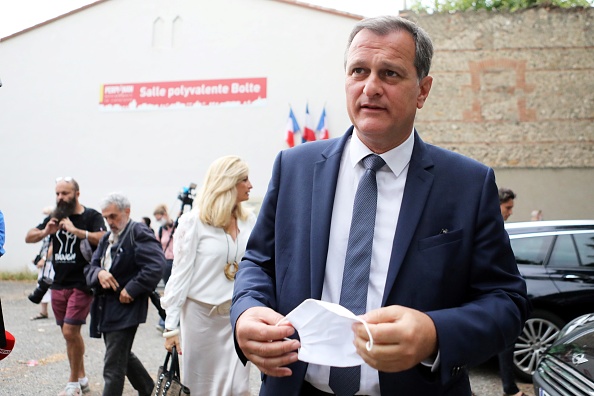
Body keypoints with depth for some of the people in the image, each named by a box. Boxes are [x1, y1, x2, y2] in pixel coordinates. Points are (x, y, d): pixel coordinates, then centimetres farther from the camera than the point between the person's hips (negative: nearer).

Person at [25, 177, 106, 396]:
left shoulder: (91, 216, -7)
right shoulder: (55, 217, 10)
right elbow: (28, 238, 8)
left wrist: (75, 230, -29)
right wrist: (46, 231, -11)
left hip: (82, 285, -6)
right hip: (59, 284, 6)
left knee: (70, 331, -9)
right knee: (71, 333, 12)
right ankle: (81, 378, 25)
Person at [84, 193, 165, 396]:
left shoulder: (139, 233, -10)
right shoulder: (107, 238, 17)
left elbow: (156, 266, -22)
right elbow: (90, 267, 12)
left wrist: (131, 290, -22)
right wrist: (99, 273, -11)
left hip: (125, 308, -9)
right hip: (106, 307, 9)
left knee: (113, 367, -6)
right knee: (124, 356, 23)